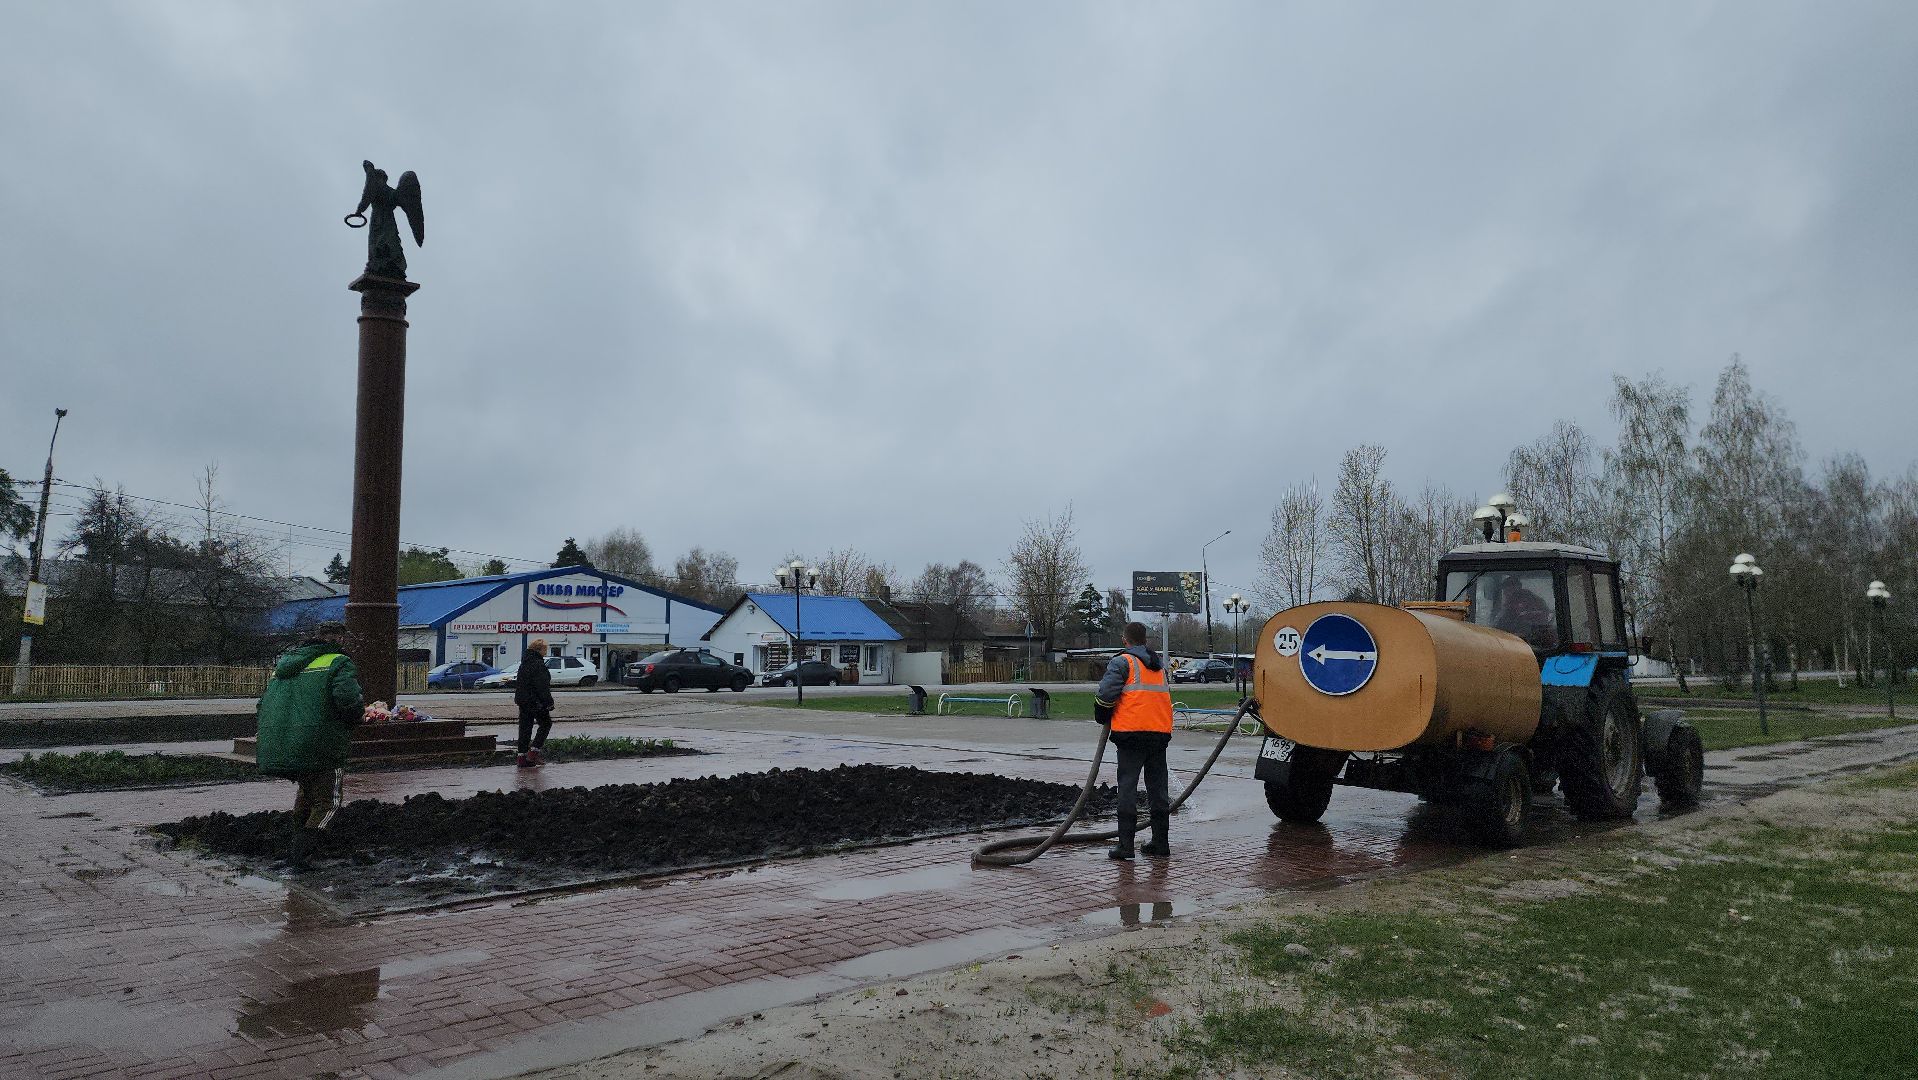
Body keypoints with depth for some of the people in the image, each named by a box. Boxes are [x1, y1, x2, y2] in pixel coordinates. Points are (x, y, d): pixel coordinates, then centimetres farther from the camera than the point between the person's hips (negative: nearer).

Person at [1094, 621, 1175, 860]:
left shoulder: (1122, 662, -3)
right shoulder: (1160, 664, 18)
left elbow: (1107, 693, -13)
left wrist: (1103, 718, 5)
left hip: (1131, 732, -6)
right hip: (1160, 732, 6)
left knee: (1127, 787, -2)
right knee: (1157, 787, 12)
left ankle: (1125, 844, -4)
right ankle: (1160, 842, 15)